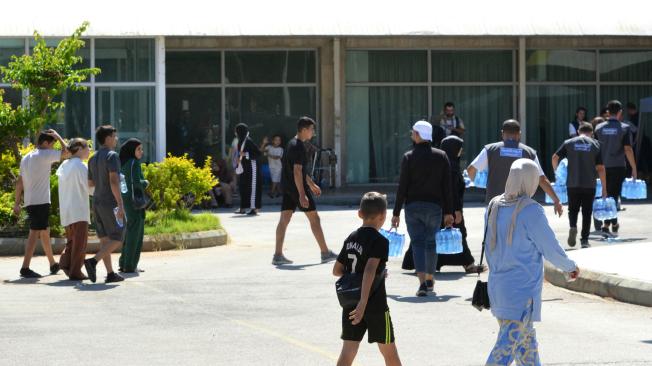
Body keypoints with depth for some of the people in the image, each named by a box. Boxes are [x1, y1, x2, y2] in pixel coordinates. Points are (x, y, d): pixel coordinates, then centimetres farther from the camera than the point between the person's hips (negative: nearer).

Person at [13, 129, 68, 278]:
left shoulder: (26, 158, 15)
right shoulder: (45, 155, -10)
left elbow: (19, 182, 15)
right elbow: (66, 153, -8)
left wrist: (17, 203, 16)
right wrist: (58, 136, 4)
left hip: (29, 202, 9)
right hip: (41, 201, -9)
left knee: (45, 231, 20)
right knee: (35, 233, -10)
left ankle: (53, 264, 32)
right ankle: (25, 268, -15)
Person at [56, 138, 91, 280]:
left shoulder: (64, 165, 10)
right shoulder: (80, 166, -13)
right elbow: (90, 187, -15)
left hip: (65, 210, 7)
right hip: (79, 210, -7)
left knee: (71, 240, 19)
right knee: (80, 241, -2)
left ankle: (65, 261, 1)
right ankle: (75, 271, -2)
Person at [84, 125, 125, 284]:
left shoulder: (93, 158, 12)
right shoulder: (112, 156, -12)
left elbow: (90, 183, 19)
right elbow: (114, 181, -21)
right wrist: (120, 205, -22)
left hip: (97, 202, 8)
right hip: (110, 203, -8)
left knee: (105, 239, 10)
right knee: (117, 239, -3)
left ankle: (110, 273, 8)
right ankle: (93, 262, -20)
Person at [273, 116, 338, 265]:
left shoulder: (292, 144, 15)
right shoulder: (299, 147, -17)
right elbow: (297, 172, -23)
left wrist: (312, 184, 32)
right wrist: (302, 195, -26)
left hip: (287, 187, 9)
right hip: (297, 187, -9)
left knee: (284, 219, 3)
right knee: (314, 218, 1)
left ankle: (278, 255, -1)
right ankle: (325, 253, 7)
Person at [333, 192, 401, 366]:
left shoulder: (351, 238, 7)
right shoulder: (379, 241, -13)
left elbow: (337, 270, 13)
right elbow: (370, 270, -25)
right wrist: (363, 303, -30)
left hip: (350, 304, 5)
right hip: (375, 305, -5)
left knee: (348, 352, 3)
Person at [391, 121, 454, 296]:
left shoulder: (409, 157, -6)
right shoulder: (441, 156, 2)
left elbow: (402, 187, -7)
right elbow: (447, 187, 1)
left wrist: (396, 213, -2)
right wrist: (448, 212, 6)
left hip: (413, 206, -2)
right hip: (434, 206, 2)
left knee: (417, 243, -3)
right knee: (431, 242, 17)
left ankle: (422, 281, -18)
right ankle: (430, 280, 28)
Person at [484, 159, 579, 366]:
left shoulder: (494, 207, 3)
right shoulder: (531, 211, -17)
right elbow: (551, 249, -10)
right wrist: (571, 267, 8)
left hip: (497, 285, 8)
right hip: (523, 290, -8)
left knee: (526, 339, 22)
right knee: (507, 347, -8)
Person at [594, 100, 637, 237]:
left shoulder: (599, 128, 4)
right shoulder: (624, 128, -6)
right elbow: (628, 149, -10)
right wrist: (634, 168, -3)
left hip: (603, 167, 3)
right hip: (618, 167, -3)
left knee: (608, 195, 16)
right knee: (613, 195, 2)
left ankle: (614, 224, 23)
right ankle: (606, 226, -4)